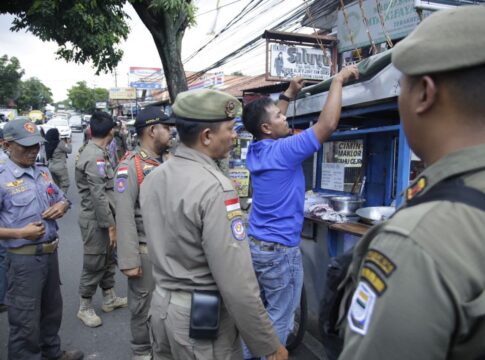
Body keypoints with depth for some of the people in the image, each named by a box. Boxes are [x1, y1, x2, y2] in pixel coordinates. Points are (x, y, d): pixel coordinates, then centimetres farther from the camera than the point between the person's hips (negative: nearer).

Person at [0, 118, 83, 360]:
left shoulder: (44, 173, 6)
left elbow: (62, 198, 18)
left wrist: (62, 206, -4)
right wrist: (20, 233, -24)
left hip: (50, 253, 7)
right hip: (23, 259, -7)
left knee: (52, 309, 24)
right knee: (25, 320, 6)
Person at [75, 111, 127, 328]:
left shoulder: (89, 151, 9)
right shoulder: (96, 156, -22)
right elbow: (99, 196, -24)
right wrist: (110, 225, -21)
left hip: (99, 217, 10)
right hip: (96, 220, -10)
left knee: (107, 259, 19)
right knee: (94, 263, 3)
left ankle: (109, 298, 32)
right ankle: (85, 308, 19)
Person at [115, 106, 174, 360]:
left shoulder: (164, 163, 9)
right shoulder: (130, 166, -15)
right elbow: (124, 215, -21)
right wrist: (129, 260, -23)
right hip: (146, 250, -7)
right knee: (144, 306, 11)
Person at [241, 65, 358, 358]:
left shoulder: (256, 150, 3)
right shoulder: (283, 150, -19)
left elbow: (270, 118, 24)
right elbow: (327, 125, -21)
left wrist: (289, 94, 25)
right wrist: (338, 80, -10)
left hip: (255, 244, 8)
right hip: (280, 250, -8)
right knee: (279, 320, 8)